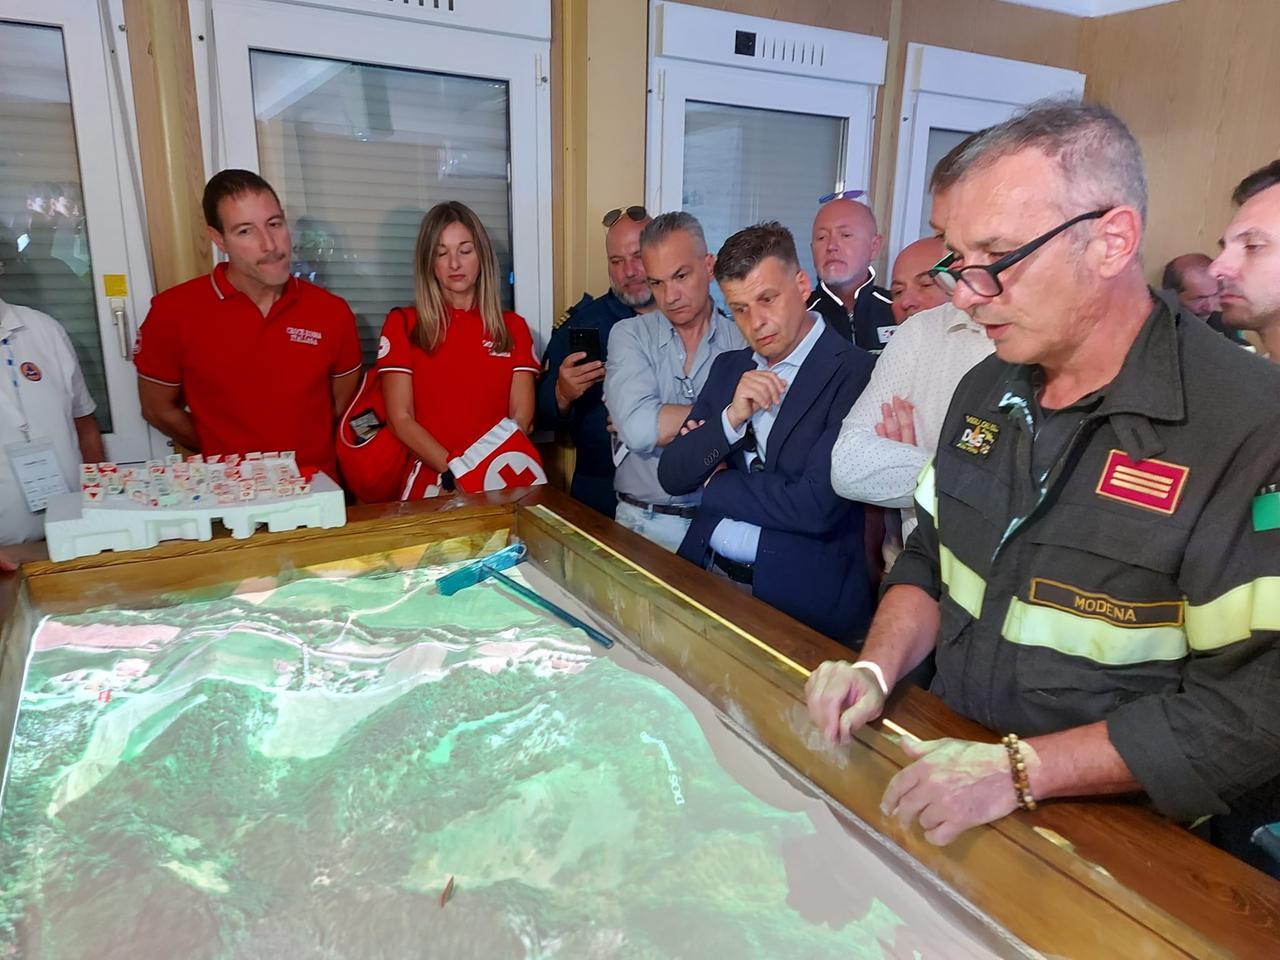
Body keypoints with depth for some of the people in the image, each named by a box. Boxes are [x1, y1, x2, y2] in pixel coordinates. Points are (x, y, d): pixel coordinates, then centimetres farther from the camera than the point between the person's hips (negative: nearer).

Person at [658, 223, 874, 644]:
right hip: (704, 573, 6)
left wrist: (716, 484, -3)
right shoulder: (728, 367, 10)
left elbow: (816, 506, -19)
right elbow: (672, 477, 6)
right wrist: (731, 418, -11)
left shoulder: (855, 373, -11)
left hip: (800, 597, -5)